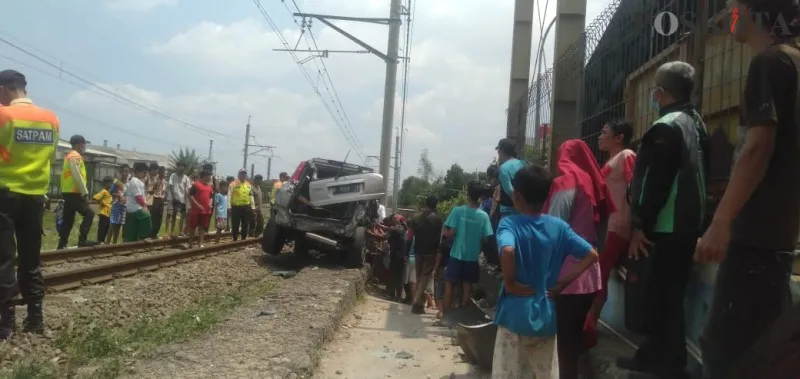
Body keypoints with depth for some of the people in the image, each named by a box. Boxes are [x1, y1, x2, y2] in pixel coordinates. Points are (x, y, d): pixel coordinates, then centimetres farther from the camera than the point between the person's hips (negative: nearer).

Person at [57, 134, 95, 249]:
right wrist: (85, 193, -17)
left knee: (68, 219, 9)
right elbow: (77, 176, -19)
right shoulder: (75, 156, -10)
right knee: (89, 214, -9)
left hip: (68, 192, 10)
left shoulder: (70, 156, 21)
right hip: (73, 193, -10)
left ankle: (62, 244, 8)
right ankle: (82, 240, -13)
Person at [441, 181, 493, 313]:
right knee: (467, 287, 11)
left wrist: (444, 233, 7)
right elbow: (486, 239, -6)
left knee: (449, 285, 10)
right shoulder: (484, 216, -8)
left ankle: (445, 314, 12)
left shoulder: (457, 211, -12)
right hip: (472, 257, 1)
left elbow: (450, 233, -14)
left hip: (456, 255, -1)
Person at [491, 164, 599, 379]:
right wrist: (562, 282, 1)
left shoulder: (509, 223, -11)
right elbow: (591, 255, -2)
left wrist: (510, 283, -17)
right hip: (546, 317, 4)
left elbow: (507, 250, -32)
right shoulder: (559, 226, 1)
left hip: (515, 316, -3)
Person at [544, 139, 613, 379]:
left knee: (564, 335, 0)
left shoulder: (566, 182, -9)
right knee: (576, 332, 16)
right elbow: (602, 228, 11)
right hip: (589, 273, 7)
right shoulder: (595, 183, 9)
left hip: (567, 274, -7)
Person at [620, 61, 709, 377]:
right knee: (668, 295, 15)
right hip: (686, 225, 10)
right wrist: (695, 221, 21)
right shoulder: (696, 124, 15)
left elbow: (654, 182, -20)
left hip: (662, 228, -10)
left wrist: (640, 225, -17)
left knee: (652, 296, -2)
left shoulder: (666, 127, -15)